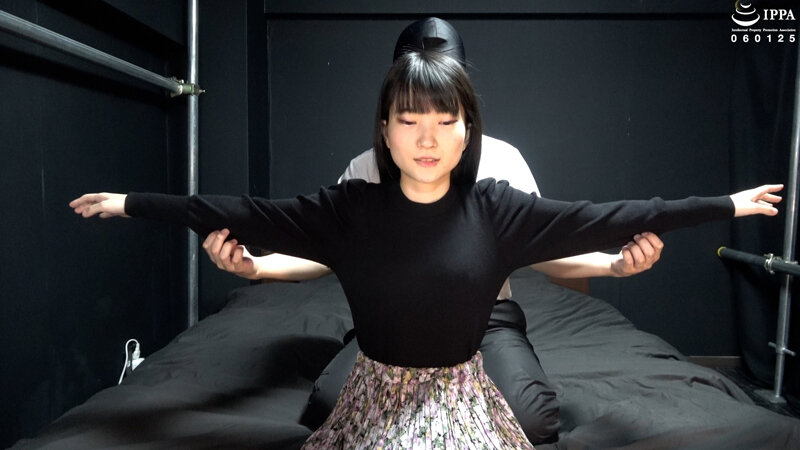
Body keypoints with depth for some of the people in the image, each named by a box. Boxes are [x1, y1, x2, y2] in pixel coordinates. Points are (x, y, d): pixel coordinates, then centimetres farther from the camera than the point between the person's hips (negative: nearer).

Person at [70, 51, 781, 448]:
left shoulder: (495, 208, -11)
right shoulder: (351, 207, -11)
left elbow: (601, 220, -7)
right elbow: (250, 216, -6)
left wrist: (728, 205, -2)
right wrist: (132, 204, -4)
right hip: (377, 393, 0)